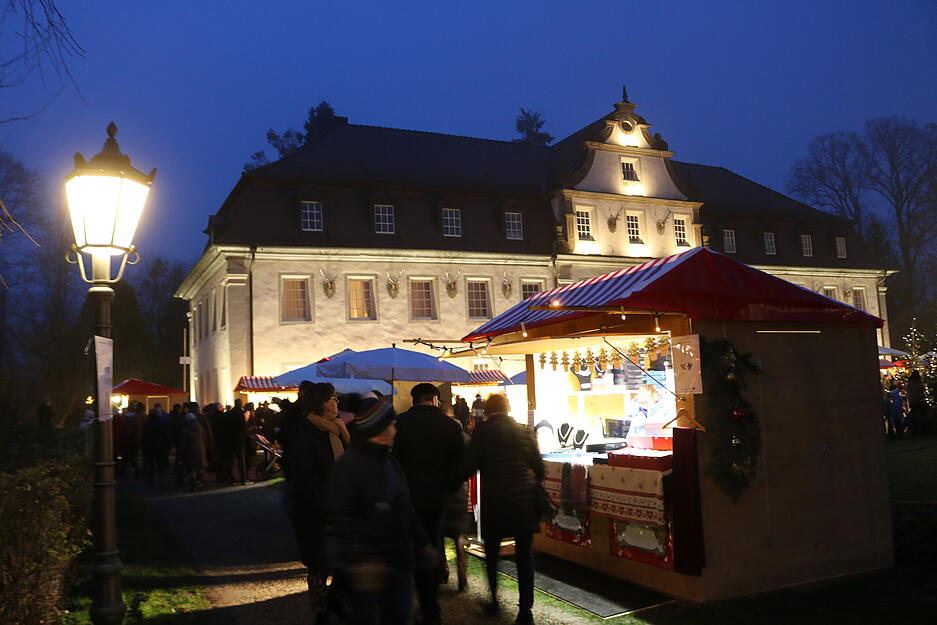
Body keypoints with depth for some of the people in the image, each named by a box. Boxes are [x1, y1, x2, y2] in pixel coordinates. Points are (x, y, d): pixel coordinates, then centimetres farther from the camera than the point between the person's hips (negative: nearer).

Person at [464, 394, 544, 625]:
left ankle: (493, 600, 25)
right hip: (524, 500, 2)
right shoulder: (524, 431, 5)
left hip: (494, 500, -2)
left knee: (491, 551, 18)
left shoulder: (482, 430, -4)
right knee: (525, 555, 7)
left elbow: (471, 466, -6)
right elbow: (539, 467, 7)